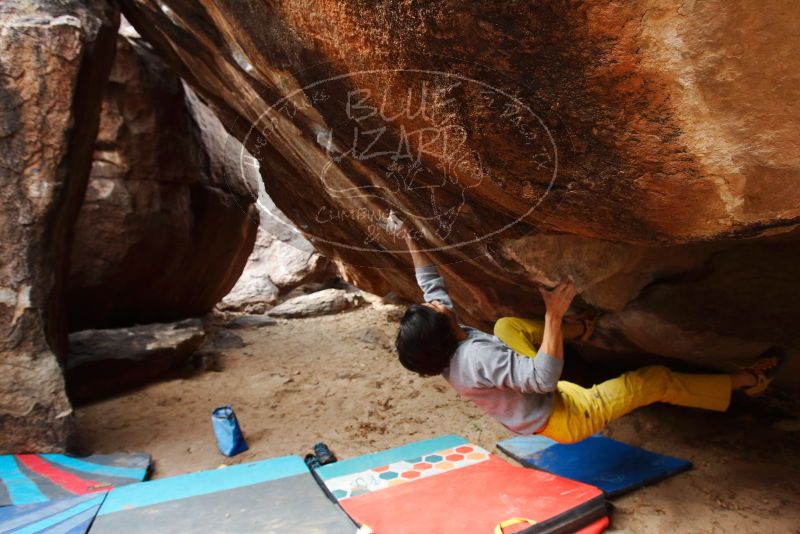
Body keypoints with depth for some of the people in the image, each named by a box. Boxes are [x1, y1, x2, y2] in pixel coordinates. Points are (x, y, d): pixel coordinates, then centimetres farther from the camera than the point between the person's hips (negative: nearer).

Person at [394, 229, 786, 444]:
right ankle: (747, 379, 20)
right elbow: (545, 378, -39)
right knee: (655, 380, 0)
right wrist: (554, 315, -43)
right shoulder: (476, 357, -38)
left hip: (533, 407, 8)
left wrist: (411, 239, 1)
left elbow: (429, 280, -1)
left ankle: (584, 329, 32)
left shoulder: (445, 347, -12)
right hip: (565, 418, -8)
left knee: (507, 326, 19)